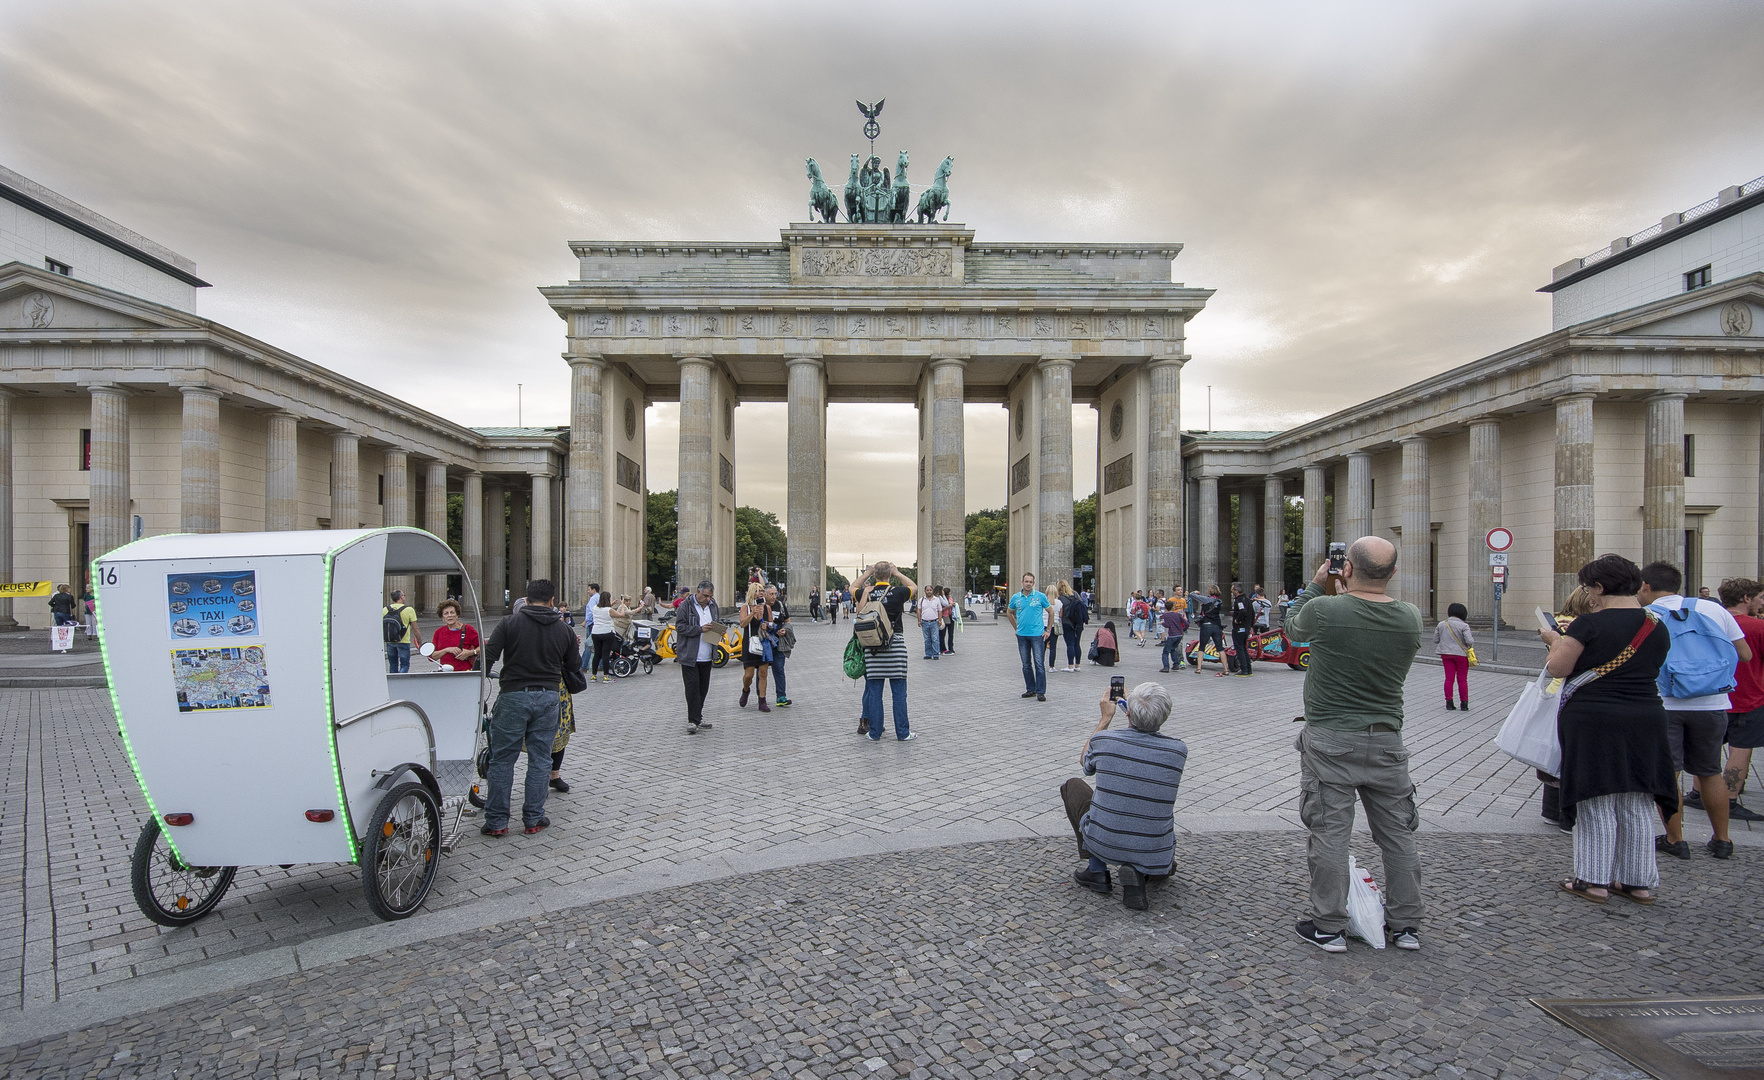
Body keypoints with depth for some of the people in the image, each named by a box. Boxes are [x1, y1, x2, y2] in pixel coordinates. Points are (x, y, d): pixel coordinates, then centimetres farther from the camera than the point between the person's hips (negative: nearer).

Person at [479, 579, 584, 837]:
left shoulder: (509, 623, -2)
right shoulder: (564, 630, 5)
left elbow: (488, 657, -8)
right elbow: (574, 668, 10)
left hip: (513, 696, -2)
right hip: (547, 698, 2)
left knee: (502, 759, 8)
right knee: (540, 759, 10)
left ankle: (496, 821, 11)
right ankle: (534, 819, 14)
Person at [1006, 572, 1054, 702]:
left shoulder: (1040, 596, -2)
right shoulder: (1016, 598, 6)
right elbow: (1009, 612, 22)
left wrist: (1048, 630, 3)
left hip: (1037, 634, -3)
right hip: (1022, 635, 4)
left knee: (1039, 663, -7)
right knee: (1026, 664, 10)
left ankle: (1040, 691, -2)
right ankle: (1030, 689, 20)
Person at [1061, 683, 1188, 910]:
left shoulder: (1103, 740, -15)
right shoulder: (1179, 750, -11)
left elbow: (1085, 762, 11)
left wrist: (1106, 718, 15)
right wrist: (1143, 708, 18)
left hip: (1104, 844, -1)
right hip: (1155, 856, 2)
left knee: (1072, 786, 22)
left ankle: (1097, 870, 16)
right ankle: (1140, 873, 3)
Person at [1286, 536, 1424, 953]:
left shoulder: (1323, 610, -16)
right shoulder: (1410, 617, -4)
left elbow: (1293, 624, 6)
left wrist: (1315, 585, 18)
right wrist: (1356, 591, 20)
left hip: (1330, 740, -4)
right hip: (1386, 739, 4)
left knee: (1329, 832, 3)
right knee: (1397, 832, 16)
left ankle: (1329, 926, 12)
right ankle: (1406, 925, 29)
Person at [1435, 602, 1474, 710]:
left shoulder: (1441, 624, 2)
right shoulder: (1463, 626, -12)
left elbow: (1436, 640, 5)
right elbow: (1469, 641, -18)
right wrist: (1473, 639, 4)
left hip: (1446, 654, 3)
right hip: (1461, 654, -3)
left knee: (1449, 678, 6)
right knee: (1462, 680, 5)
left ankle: (1449, 703, 6)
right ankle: (1464, 704, 11)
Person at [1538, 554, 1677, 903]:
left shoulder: (1590, 624, -15)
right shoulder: (1658, 627, 6)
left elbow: (1558, 668, -15)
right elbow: (1647, 670, 18)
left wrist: (1556, 641, 4)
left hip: (1593, 720, -6)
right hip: (1646, 718, 6)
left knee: (1596, 803, 4)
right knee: (1637, 806, 14)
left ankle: (1594, 880, 10)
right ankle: (1640, 881, 22)